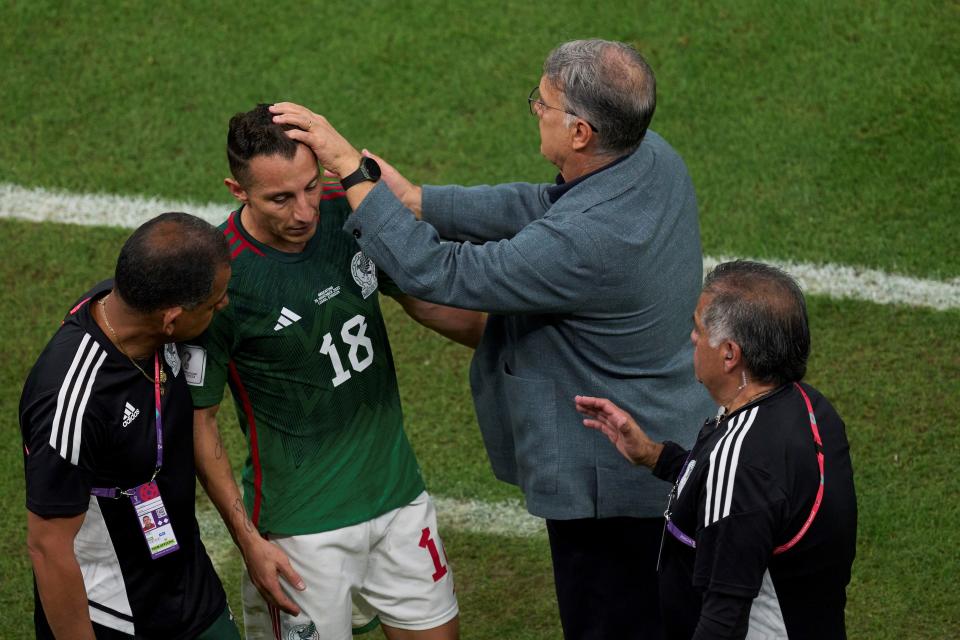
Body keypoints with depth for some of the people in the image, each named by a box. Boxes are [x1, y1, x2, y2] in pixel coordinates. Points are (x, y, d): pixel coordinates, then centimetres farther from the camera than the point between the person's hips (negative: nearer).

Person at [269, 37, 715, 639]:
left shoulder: (585, 243, -38)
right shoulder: (653, 158, -11)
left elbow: (437, 273, -30)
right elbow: (541, 207, 4)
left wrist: (351, 167, -23)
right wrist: (412, 198, 1)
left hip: (612, 479, -9)